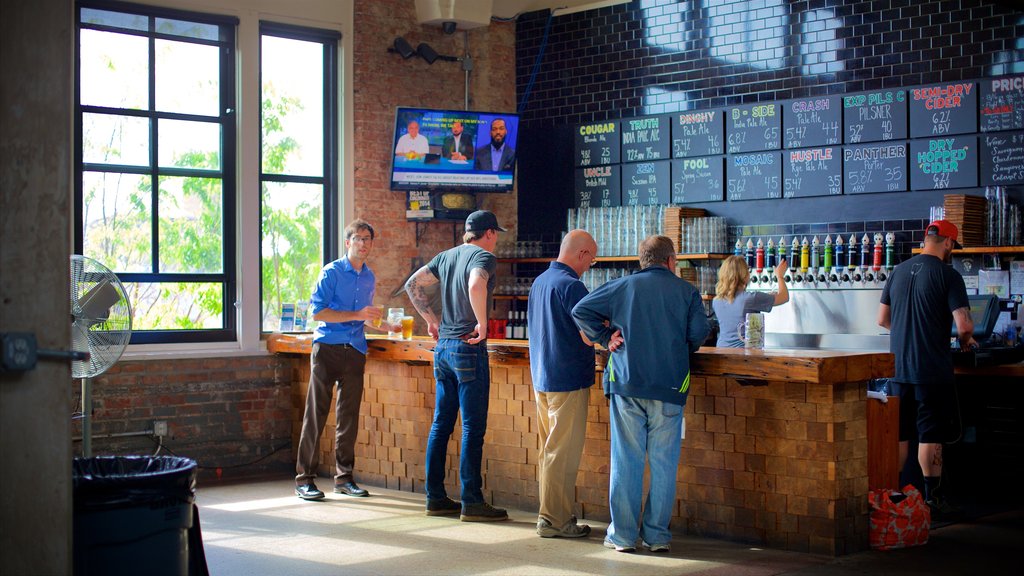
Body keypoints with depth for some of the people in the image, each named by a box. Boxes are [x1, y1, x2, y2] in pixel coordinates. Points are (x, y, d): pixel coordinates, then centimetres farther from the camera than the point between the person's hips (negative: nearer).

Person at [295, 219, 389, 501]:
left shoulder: (369, 277, 16)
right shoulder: (331, 272, -4)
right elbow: (317, 312, -12)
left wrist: (385, 326, 18)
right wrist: (356, 314, -17)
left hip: (355, 350, 6)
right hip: (327, 348, -6)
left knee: (349, 415, 7)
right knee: (316, 413, -5)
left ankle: (344, 477, 14)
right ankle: (304, 478, -2)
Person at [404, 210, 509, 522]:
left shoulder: (446, 257, 14)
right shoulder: (483, 257, -9)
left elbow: (413, 284, 17)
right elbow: (475, 287, -30)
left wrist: (431, 319, 18)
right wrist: (482, 324, -20)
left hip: (443, 347, 8)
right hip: (469, 348, -8)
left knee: (441, 424, 11)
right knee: (473, 428, -4)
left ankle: (436, 498, 16)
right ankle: (472, 502, -2)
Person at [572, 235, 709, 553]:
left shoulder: (623, 286, 7)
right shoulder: (686, 291, 6)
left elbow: (581, 311, 2)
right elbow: (699, 332, -1)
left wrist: (604, 337, 9)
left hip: (626, 384, 1)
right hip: (670, 386, 0)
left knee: (626, 460, 4)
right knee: (663, 462, 6)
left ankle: (623, 534, 7)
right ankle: (657, 534, 10)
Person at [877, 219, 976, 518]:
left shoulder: (898, 271, 8)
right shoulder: (948, 275, -10)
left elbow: (883, 319, 14)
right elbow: (964, 325, -15)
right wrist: (965, 340, 6)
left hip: (898, 367, 5)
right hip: (933, 370, -5)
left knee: (899, 435, 13)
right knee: (930, 436, 1)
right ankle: (933, 499, 6)